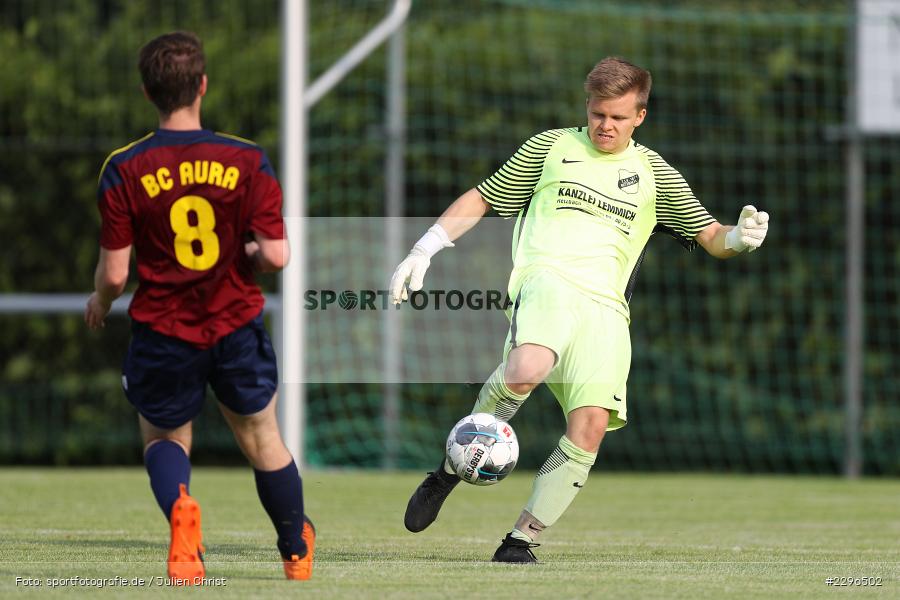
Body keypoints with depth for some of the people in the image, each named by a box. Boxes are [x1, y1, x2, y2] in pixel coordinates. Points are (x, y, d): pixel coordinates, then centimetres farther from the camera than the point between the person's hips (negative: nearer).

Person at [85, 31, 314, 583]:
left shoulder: (124, 171, -12)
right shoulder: (247, 161, -10)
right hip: (238, 326, 1)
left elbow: (114, 273, -10)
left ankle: (179, 505, -13)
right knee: (263, 440, 23)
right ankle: (298, 551, 38)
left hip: (163, 332, -1)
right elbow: (276, 256, -14)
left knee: (163, 439, 20)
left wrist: (100, 302, 13)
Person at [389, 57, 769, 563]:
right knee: (526, 370, -36)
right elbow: (481, 199, 22)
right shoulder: (551, 147, 17)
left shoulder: (655, 173, 20)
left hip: (605, 305, 3)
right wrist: (425, 250, 13)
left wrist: (739, 238, -4)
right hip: (547, 275, -3)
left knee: (591, 427, -17)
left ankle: (523, 538, -5)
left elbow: (711, 237, 20)